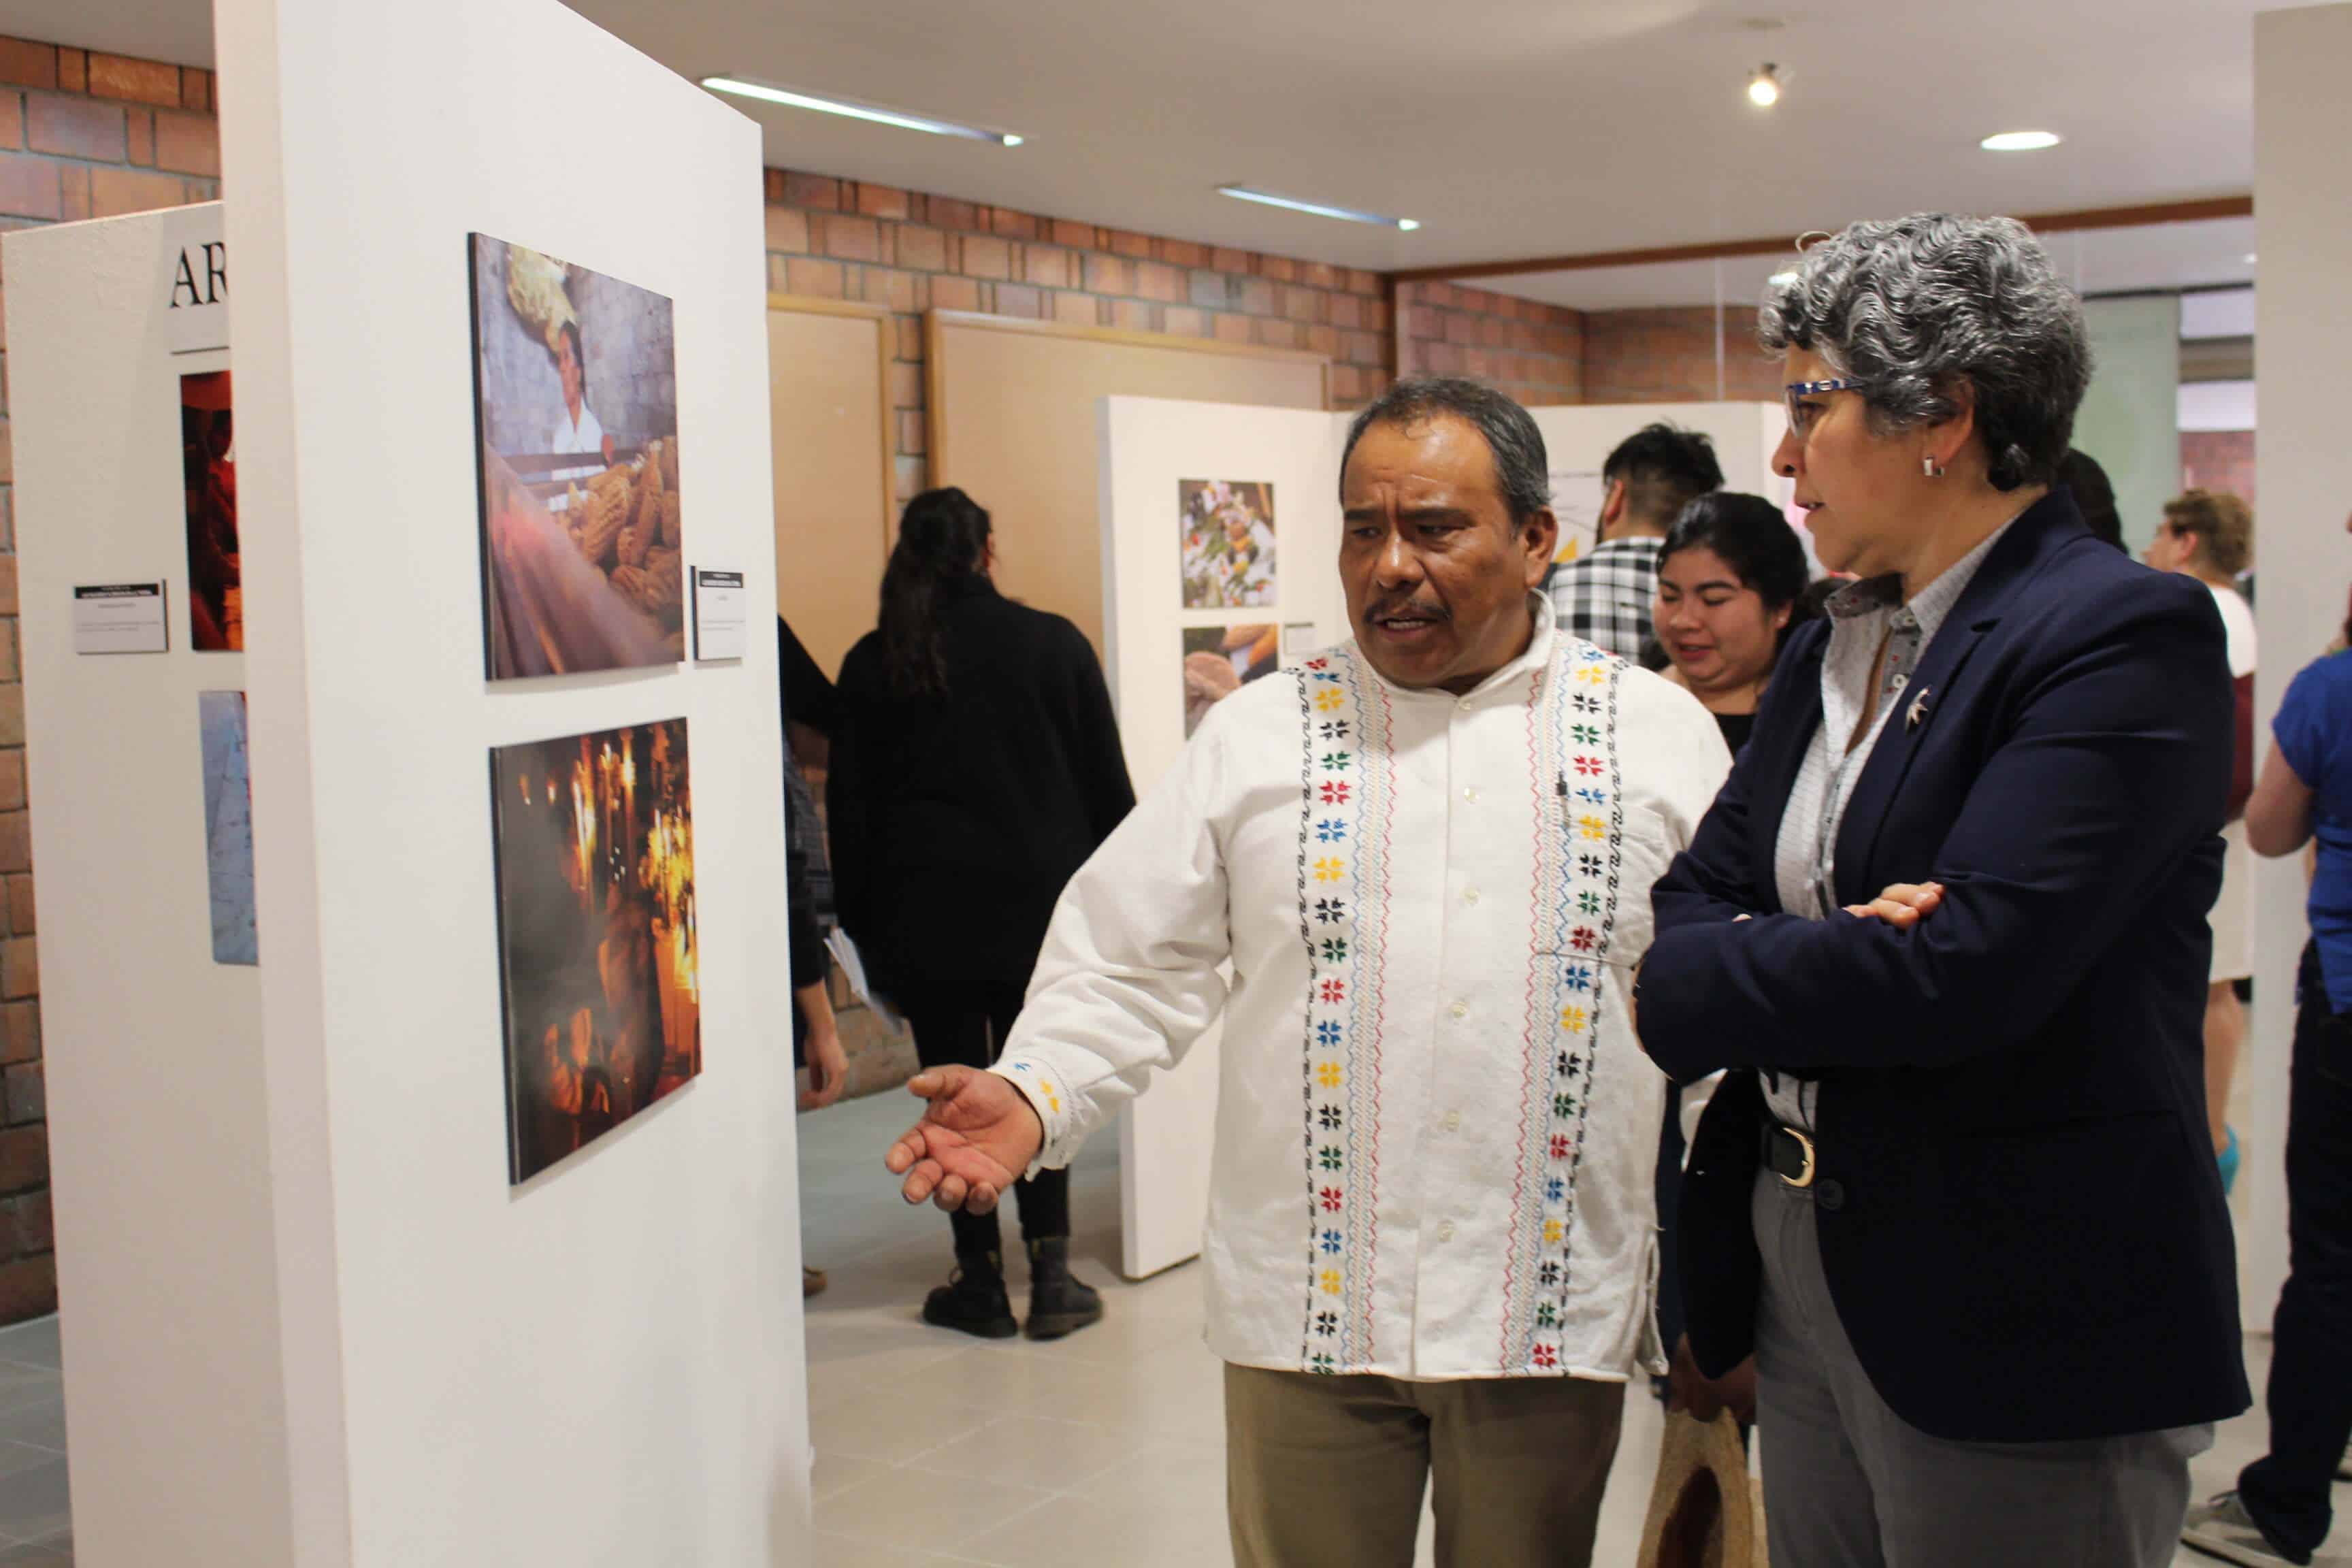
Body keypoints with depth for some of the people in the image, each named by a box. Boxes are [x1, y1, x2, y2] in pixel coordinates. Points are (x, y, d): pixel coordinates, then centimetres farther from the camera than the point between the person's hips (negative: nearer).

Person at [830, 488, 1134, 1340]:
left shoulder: (874, 663, 0)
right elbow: (1108, 787, 2)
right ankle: (1051, 1274, 6)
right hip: (1042, 904, 1)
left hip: (929, 916, -1)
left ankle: (981, 1282, 11)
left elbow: (850, 807, 2)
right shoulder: (1055, 643, -1)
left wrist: (867, 930, 7)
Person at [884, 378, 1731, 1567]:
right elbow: (1133, 961, 3)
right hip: (1310, 1307, 0)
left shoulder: (1660, 735, 5)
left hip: (1553, 1313, 0)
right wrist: (1031, 1095, -13)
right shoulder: (1259, 735, 4)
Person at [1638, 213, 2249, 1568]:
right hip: (1799, 1271, 7)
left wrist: (1681, 987, -12)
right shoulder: (1831, 651, 11)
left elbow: (1965, 969, -25)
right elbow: (1697, 893, 6)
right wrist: (1815, 958, -16)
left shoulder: (2125, 632, -15)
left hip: (2022, 1323, -7)